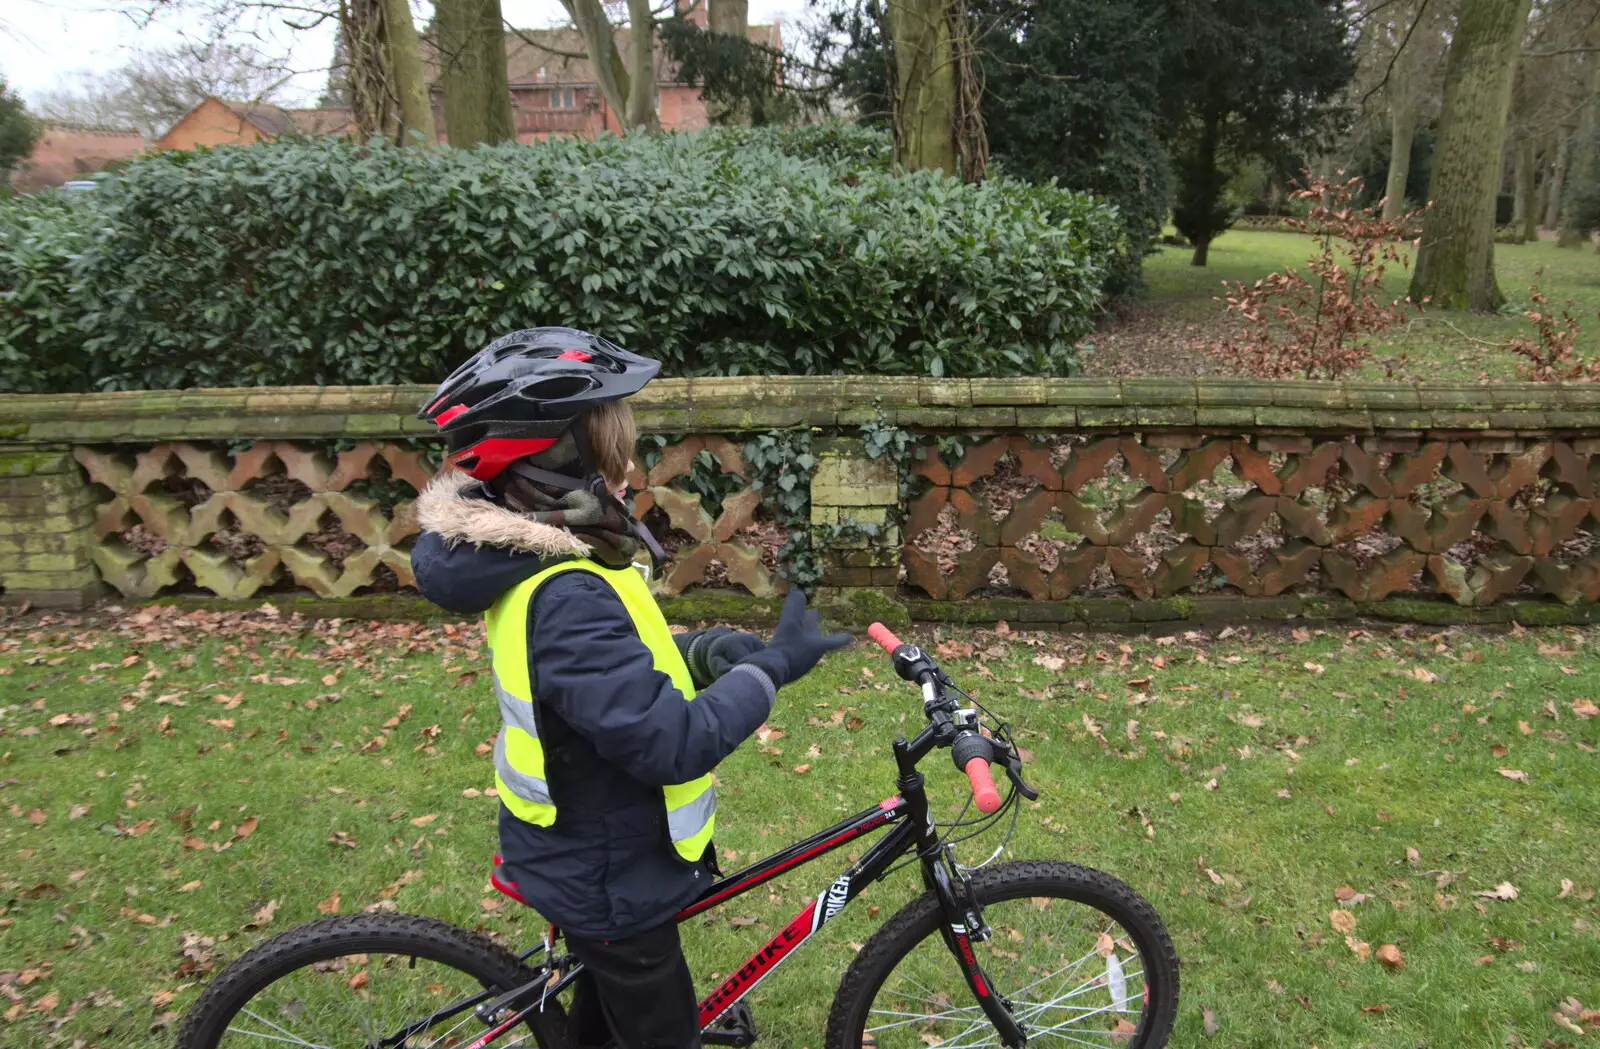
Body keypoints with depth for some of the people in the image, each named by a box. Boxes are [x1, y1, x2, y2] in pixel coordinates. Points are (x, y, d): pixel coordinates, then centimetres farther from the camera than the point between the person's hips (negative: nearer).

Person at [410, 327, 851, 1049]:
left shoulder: (535, 553, -4)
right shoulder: (567, 596, -35)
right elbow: (674, 744, -34)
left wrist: (705, 652, -7)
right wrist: (771, 666, -23)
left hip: (590, 849, 9)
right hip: (607, 873, -9)